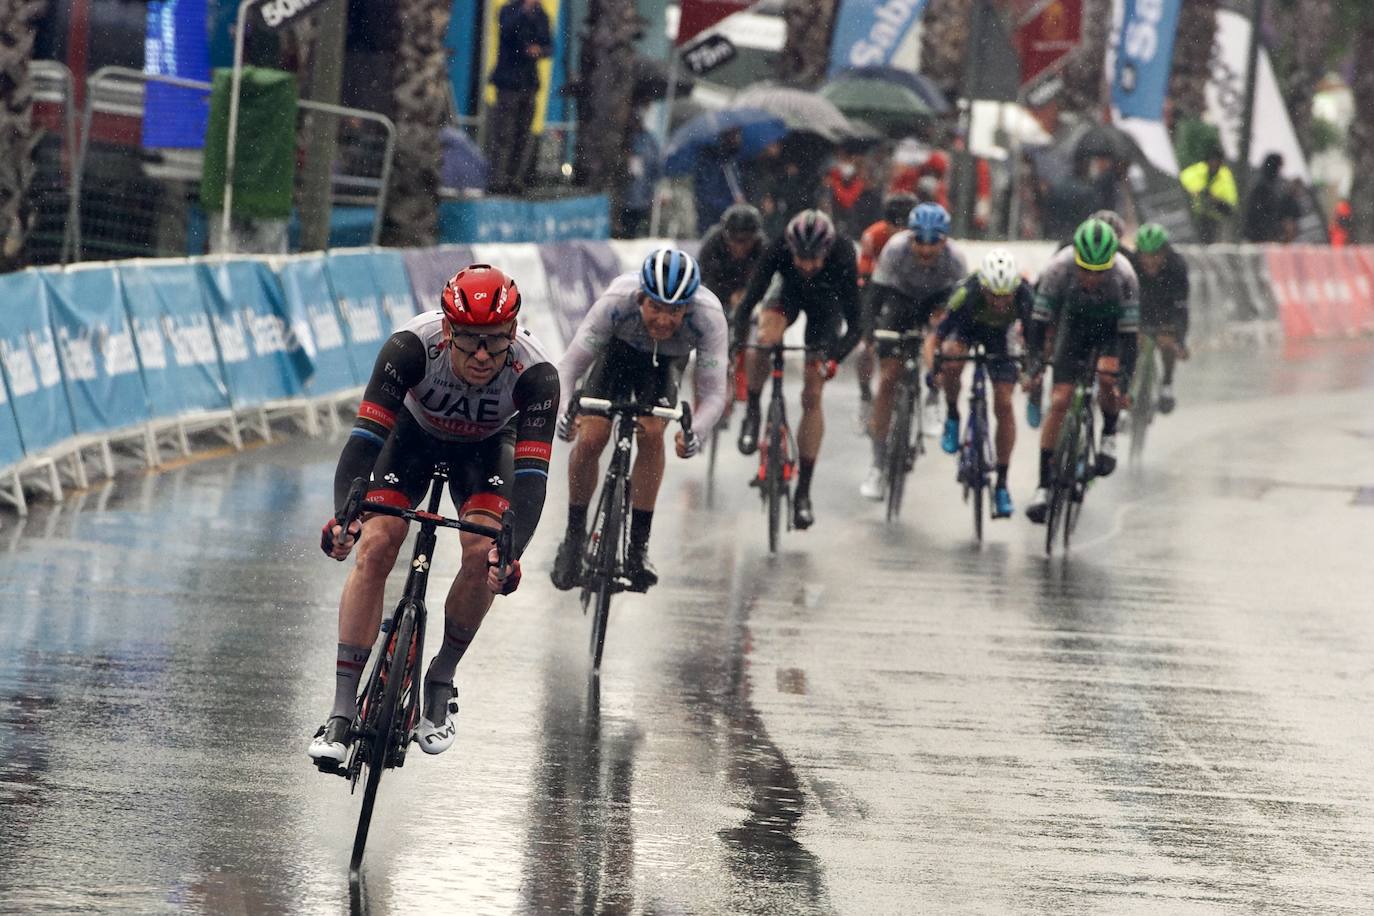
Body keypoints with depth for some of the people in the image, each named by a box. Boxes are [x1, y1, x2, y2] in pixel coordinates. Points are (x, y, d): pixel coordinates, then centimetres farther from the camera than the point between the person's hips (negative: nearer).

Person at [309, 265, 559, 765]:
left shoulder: (535, 372, -37)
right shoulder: (412, 346, -37)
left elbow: (531, 475, -41)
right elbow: (365, 436, -41)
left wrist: (511, 551, -56)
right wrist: (343, 515, -56)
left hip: (486, 446, 0)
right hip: (416, 432, 0)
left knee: (483, 554, -23)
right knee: (375, 546, -19)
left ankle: (440, 683, 1)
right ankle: (342, 712, -16)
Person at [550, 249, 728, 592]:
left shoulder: (708, 316, -38)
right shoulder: (616, 302, -39)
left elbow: (713, 393, -36)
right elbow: (569, 366, -35)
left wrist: (694, 431, -56)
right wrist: (562, 410, -54)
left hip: (666, 360, 0)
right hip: (619, 349, 0)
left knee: (652, 434, -22)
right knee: (590, 438, -16)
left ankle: (638, 547, -12)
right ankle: (574, 535, 5)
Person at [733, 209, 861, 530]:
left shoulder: (842, 257, -38)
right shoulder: (778, 251, -36)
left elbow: (854, 324, -36)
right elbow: (749, 302, -35)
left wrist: (834, 358, -52)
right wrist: (736, 342, -50)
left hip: (826, 305, -1)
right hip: (790, 294, 1)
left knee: (812, 395, -7)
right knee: (767, 336, -35)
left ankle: (803, 492, 2)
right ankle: (752, 414, -11)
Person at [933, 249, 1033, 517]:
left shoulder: (1025, 298, -35)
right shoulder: (967, 294, -40)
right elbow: (938, 334, -31)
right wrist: (932, 367, -44)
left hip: (999, 334, 1)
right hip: (967, 326, -1)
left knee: (1004, 404, -8)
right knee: (951, 359, -35)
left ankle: (1002, 483, 2)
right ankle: (952, 417, -6)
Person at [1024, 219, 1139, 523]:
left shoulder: (1123, 275, -34)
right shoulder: (1059, 268, -32)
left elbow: (1129, 332, -31)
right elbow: (1039, 320, -26)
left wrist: (1123, 382, -37)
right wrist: (1034, 364, -37)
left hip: (1112, 327, -1)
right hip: (1075, 323, 1)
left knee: (1108, 376, -28)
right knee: (1059, 401, -9)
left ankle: (1109, 437, 2)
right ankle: (1043, 486, -4)